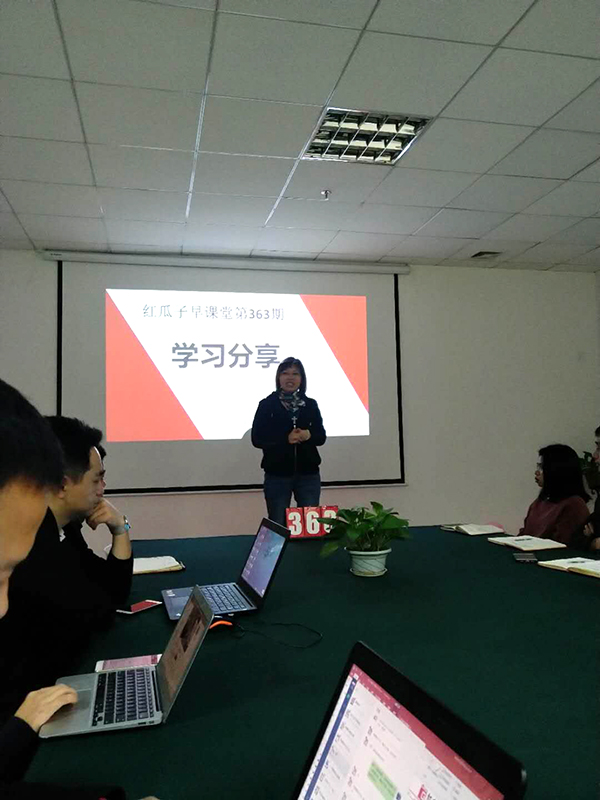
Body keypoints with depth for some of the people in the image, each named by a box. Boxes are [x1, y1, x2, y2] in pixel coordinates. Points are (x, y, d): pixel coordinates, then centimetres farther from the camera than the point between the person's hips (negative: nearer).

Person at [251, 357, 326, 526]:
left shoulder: (310, 404, 6)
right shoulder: (267, 404, -2)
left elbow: (321, 437, 7)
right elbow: (257, 439, -6)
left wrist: (309, 435, -15)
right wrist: (285, 439, -18)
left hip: (308, 474, 2)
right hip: (277, 475, -2)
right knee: (278, 525, 4)